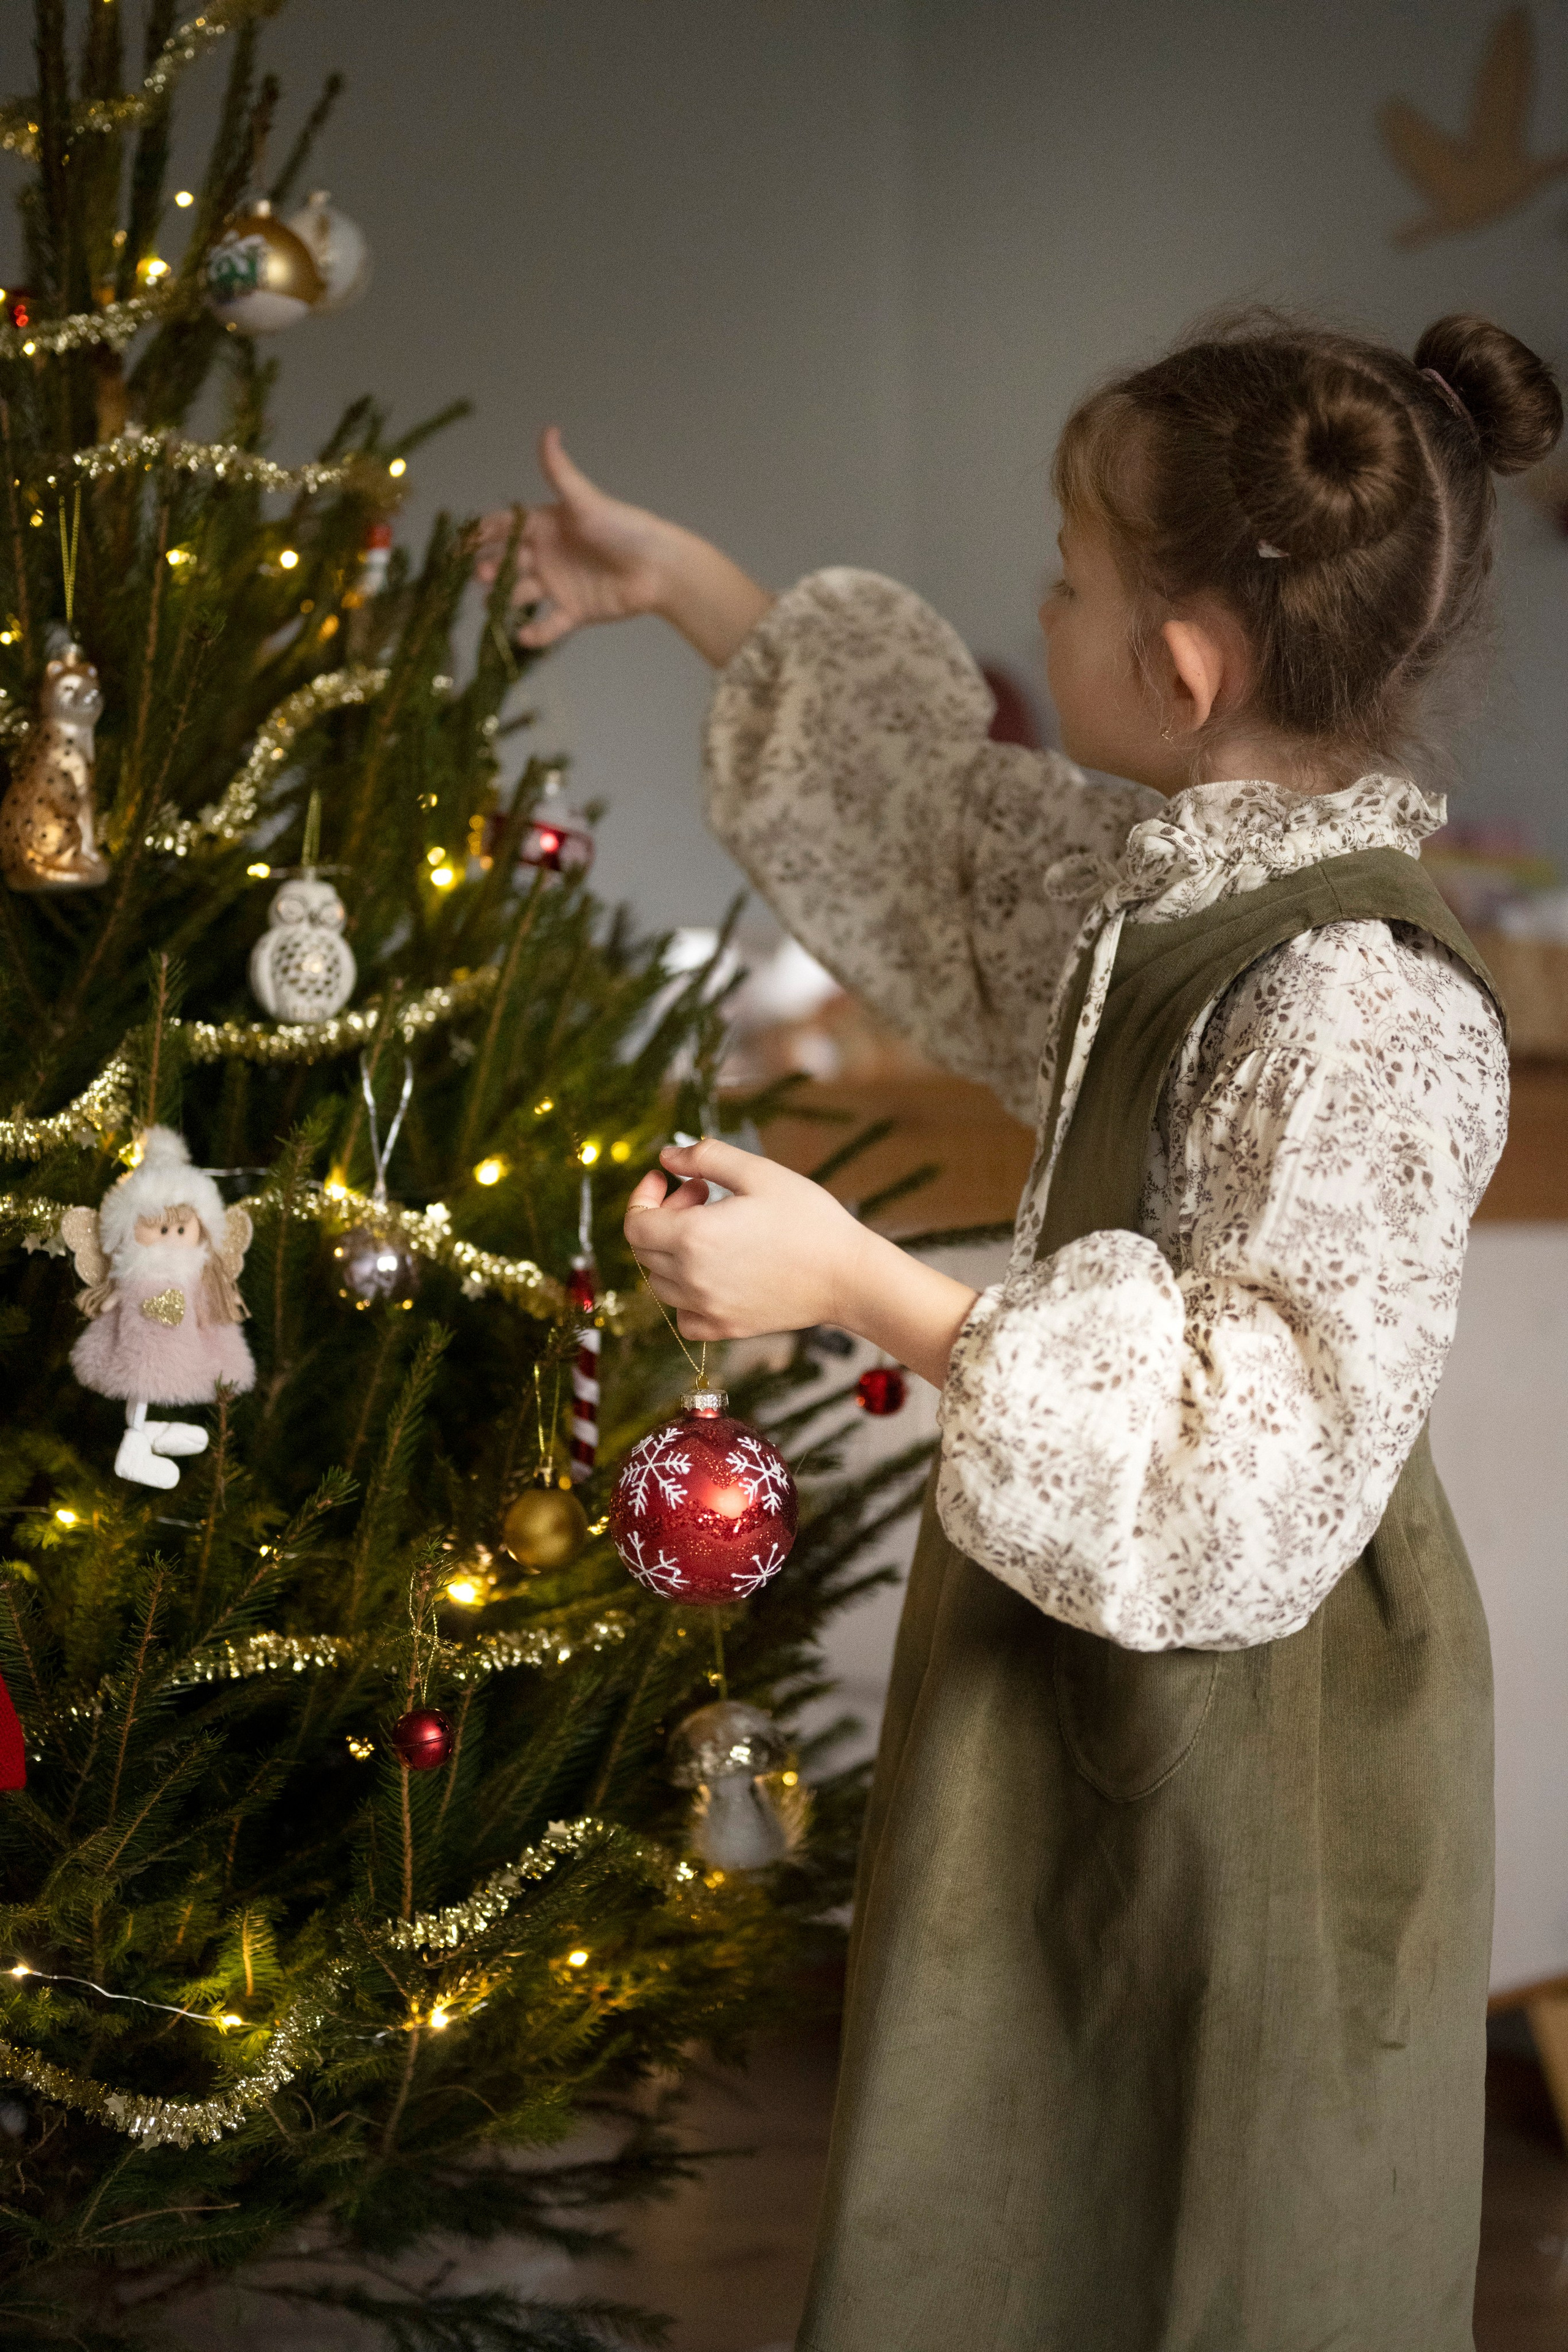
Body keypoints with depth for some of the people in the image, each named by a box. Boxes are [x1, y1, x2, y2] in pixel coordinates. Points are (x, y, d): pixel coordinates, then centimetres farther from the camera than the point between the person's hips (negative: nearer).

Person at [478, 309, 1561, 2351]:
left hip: (1251, 1732, -9)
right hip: (1097, 1673, 9)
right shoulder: (1169, 869, -1)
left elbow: (1252, 1474, -31)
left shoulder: (1367, 1013, -28)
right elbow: (951, 832, 21)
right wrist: (683, 589, 24)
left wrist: (866, 1288, -32)